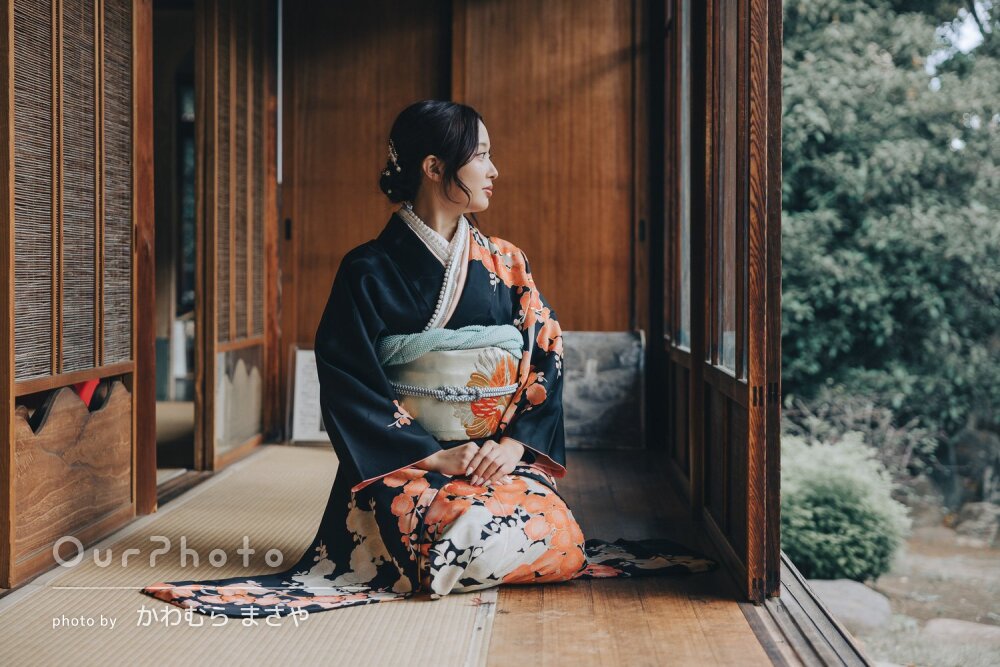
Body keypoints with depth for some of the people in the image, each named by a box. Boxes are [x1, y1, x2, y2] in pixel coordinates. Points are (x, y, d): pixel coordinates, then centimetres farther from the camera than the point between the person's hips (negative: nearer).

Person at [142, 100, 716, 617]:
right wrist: (433, 455, -15)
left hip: (505, 460, 4)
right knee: (477, 541, -32)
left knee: (557, 536, -25)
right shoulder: (369, 274, -2)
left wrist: (516, 444, -10)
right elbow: (348, 389, -6)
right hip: (405, 463, -3)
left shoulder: (506, 265, 11)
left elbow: (548, 363, 7)